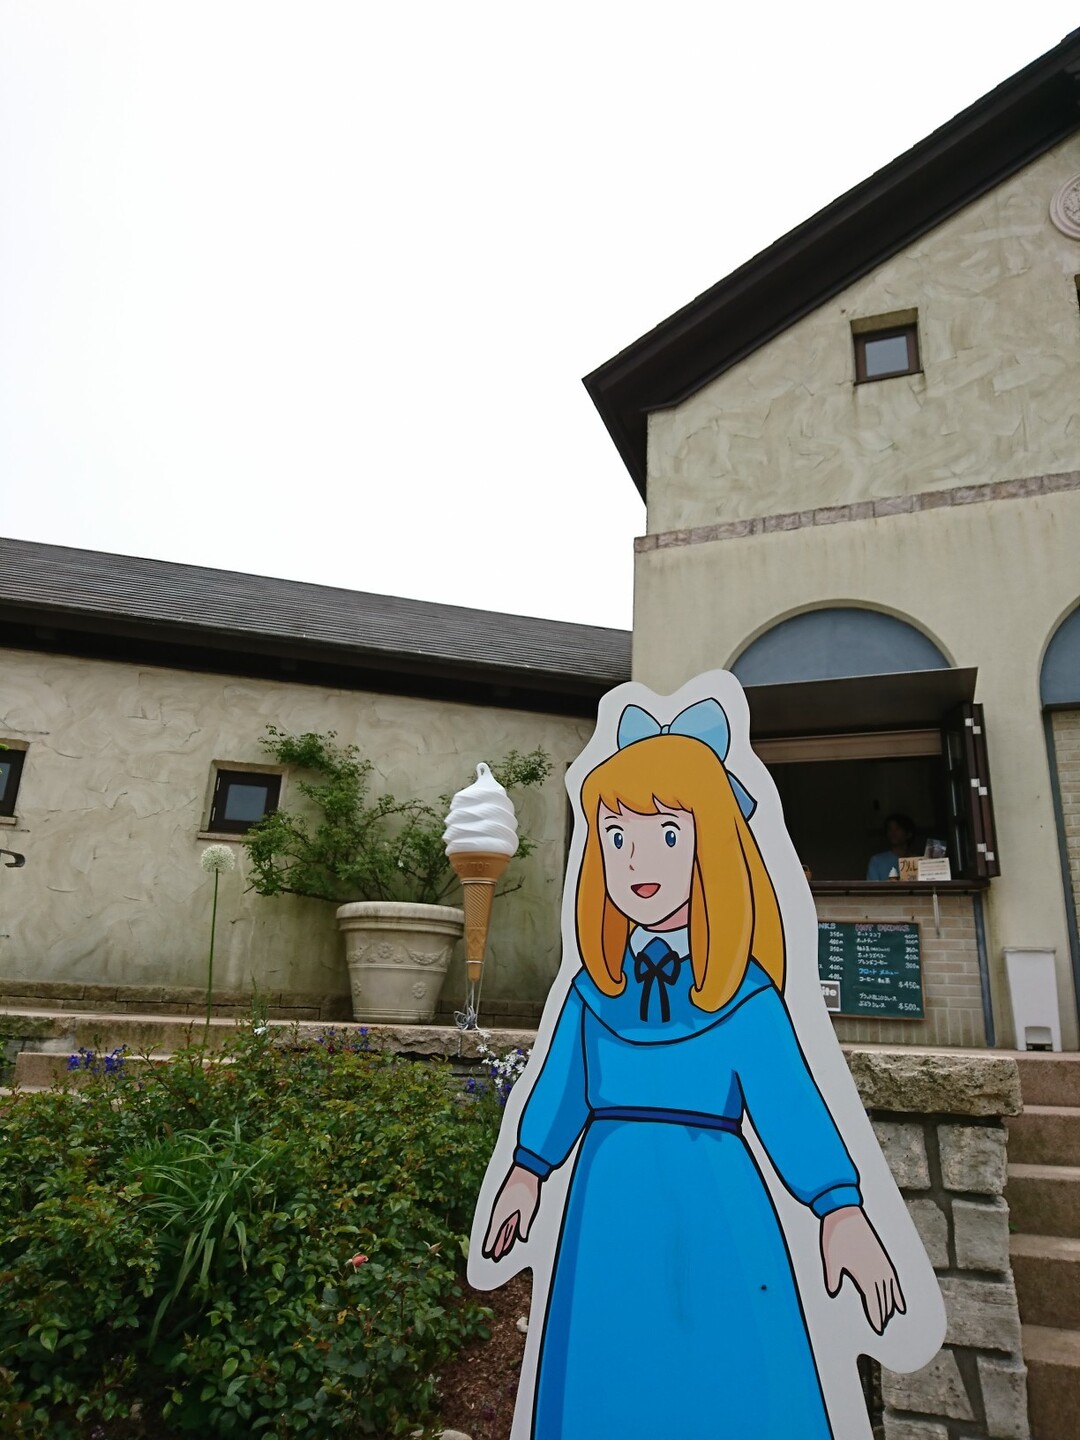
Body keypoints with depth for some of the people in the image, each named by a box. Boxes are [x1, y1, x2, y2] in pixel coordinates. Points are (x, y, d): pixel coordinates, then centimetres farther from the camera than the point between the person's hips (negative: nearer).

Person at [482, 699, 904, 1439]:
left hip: (715, 1205, -3)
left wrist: (843, 1213, -14)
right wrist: (526, 1174, 14)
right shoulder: (593, 989, 2)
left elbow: (792, 1106, -7)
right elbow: (561, 1086, 10)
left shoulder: (746, 995, -7)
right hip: (613, 1207, 3)